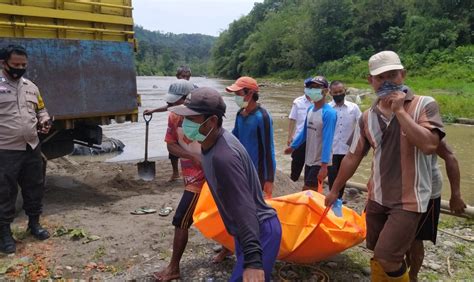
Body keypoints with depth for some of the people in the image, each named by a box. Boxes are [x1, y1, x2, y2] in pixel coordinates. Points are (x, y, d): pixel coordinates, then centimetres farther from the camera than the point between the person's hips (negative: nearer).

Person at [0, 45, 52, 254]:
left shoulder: (31, 87, 12)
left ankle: (34, 224, 32)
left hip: (32, 148, 6)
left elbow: (41, 110, 22)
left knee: (35, 188, 15)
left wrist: (44, 121, 1)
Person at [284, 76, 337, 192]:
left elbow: (327, 140, -23)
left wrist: (324, 165, -27)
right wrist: (293, 146, 22)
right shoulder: (310, 109, 4)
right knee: (307, 191, 16)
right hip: (309, 160, 8)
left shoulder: (329, 113, -19)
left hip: (320, 162, -8)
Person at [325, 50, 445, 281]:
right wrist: (335, 190, 14)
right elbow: (353, 157, 9)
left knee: (387, 259, -10)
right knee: (377, 257, 15)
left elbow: (429, 145, -27)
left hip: (408, 200, -5)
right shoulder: (367, 117, 2)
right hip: (377, 198, 5)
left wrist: (400, 110, -21)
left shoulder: (424, 105, -10)